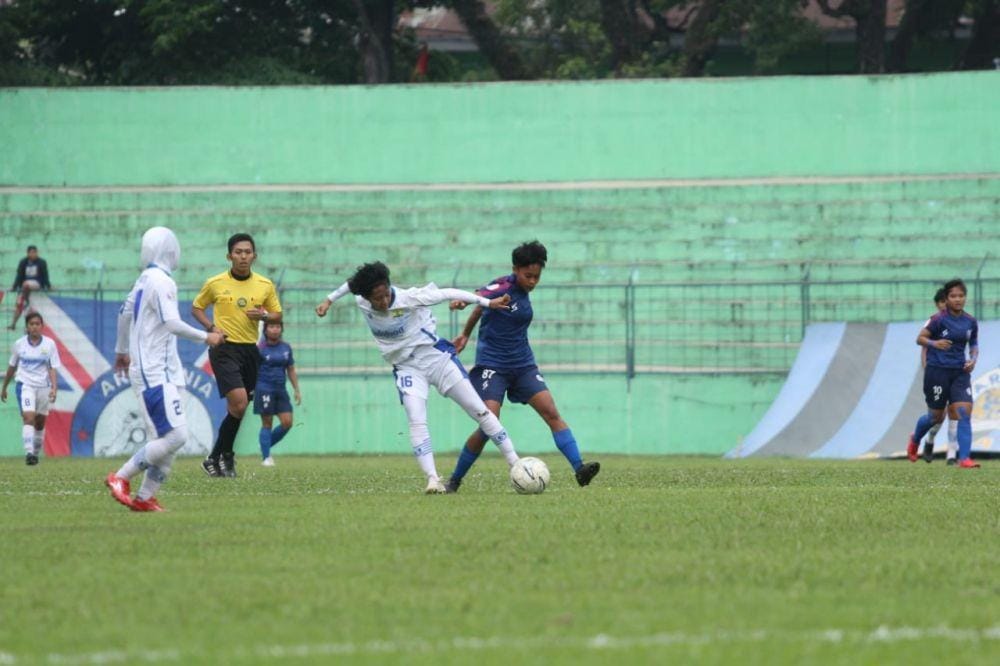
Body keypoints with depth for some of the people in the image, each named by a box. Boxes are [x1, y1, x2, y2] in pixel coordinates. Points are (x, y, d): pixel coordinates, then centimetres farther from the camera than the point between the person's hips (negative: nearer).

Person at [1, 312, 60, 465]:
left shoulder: (49, 344, -2)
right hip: (25, 384, -2)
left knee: (40, 423, 11)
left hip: (43, 387, 2)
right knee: (28, 418, -20)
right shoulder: (19, 344, 1)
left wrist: (54, 388, -17)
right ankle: (28, 453, -29)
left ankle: (36, 453, 28)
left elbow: (53, 368, -4)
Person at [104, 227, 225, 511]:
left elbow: (124, 313, 26)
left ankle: (144, 497, 8)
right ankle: (121, 478, -6)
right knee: (174, 437, -13)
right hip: (155, 373, -10)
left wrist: (122, 351, 41)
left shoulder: (145, 280, 13)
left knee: (167, 439, 8)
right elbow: (173, 324, -21)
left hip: (165, 372, 10)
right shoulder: (161, 282, -15)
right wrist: (206, 337, -7)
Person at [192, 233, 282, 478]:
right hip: (224, 348, -4)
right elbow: (196, 308, 10)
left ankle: (215, 458, 23)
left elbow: (277, 315, 14)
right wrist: (211, 327, -8)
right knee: (239, 402, -19)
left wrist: (264, 316, -9)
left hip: (250, 349, 4)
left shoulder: (265, 285, 5)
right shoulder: (215, 284, -2)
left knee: (237, 408, 9)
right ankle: (224, 456, -5)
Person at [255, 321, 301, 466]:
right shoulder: (260, 348, -6)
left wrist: (297, 390, 14)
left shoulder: (286, 348, 9)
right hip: (264, 388, -5)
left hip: (280, 389, 5)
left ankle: (267, 446, 17)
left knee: (287, 423, -3)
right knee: (267, 423, -4)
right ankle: (266, 457, 3)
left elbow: (291, 370, 17)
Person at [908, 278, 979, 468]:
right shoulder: (939, 319, -11)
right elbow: (920, 338, -7)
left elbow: (974, 344, 18)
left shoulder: (970, 322, 3)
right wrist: (934, 343, -27)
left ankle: (964, 458, -14)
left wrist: (973, 359, -2)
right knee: (936, 416, 9)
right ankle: (915, 440, 41)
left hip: (960, 372, 3)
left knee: (964, 413, -13)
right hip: (937, 372, -3)